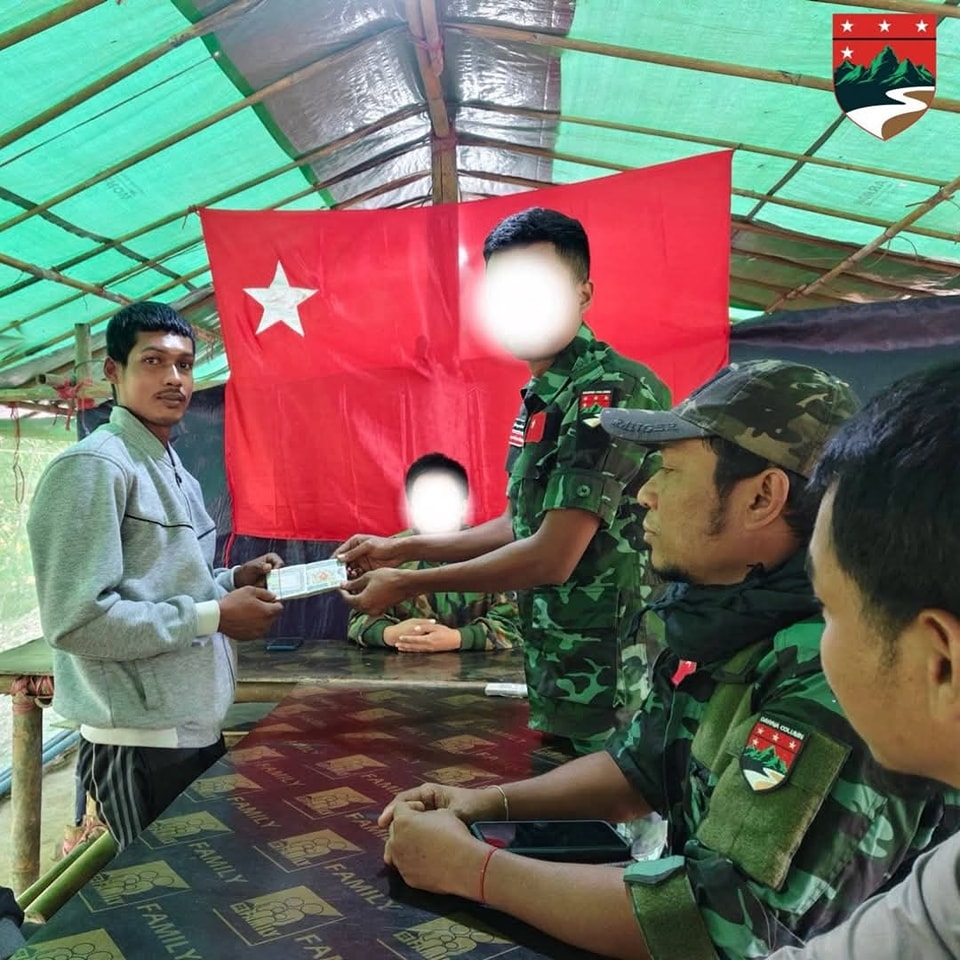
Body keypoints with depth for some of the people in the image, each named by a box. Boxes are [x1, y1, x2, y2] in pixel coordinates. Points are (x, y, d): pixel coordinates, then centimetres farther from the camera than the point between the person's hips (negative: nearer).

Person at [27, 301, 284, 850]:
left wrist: (231, 582, 4)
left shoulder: (175, 471, 15)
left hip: (197, 730, 9)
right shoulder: (94, 467, -16)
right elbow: (76, 620, -23)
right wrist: (215, 615, -19)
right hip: (142, 747, -9)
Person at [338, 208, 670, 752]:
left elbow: (552, 558, -23)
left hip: (613, 690, -9)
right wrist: (403, 549, 13)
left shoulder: (612, 392, -21)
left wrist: (408, 584, -12)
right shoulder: (544, 398, 9)